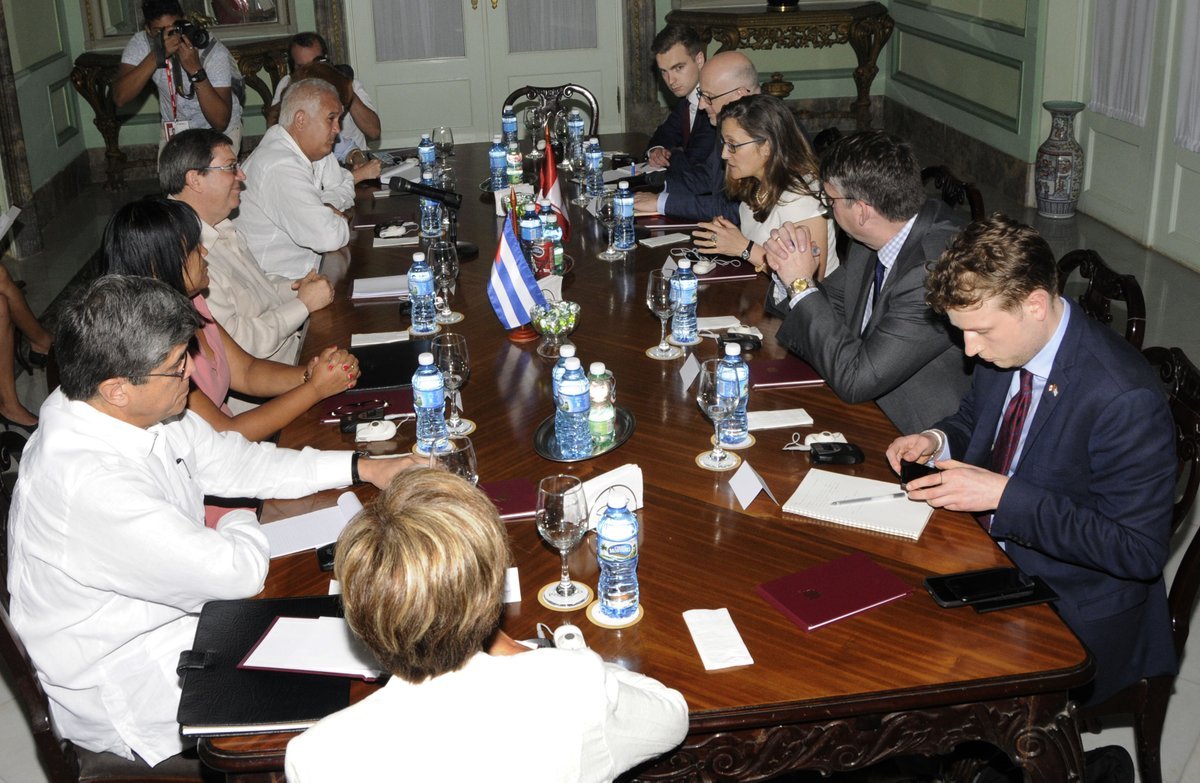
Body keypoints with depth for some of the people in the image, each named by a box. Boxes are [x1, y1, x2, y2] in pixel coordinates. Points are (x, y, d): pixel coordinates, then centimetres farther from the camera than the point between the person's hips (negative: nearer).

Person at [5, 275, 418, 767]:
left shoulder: (140, 410, -9)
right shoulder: (88, 485, -36)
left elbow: (231, 459, 7)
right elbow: (239, 572, -30)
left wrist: (364, 468, 1)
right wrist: (241, 523, -6)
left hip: (181, 609, 8)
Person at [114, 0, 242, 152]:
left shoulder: (214, 52, -25)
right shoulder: (141, 43, -15)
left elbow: (220, 122, -31)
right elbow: (120, 98, -28)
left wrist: (195, 70, -39)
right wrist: (157, 55, -36)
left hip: (221, 131, -3)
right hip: (174, 131, 3)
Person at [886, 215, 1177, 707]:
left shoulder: (1126, 399, -26)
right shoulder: (1002, 347, -3)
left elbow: (1139, 551, -23)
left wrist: (1004, 495, -27)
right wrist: (938, 441, -5)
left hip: (1071, 618, -7)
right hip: (988, 557, 8)